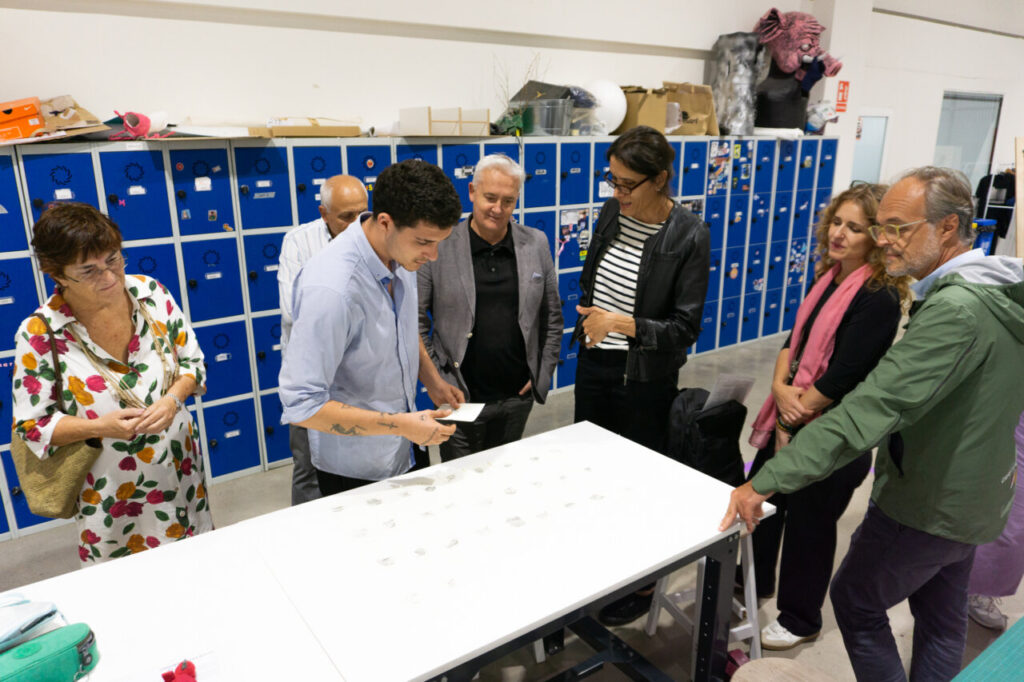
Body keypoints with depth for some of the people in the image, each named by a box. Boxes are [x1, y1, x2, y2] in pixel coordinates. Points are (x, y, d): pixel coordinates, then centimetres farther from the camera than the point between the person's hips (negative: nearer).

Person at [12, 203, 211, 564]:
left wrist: (173, 398, -18)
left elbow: (192, 360, 1)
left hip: (181, 473, 3)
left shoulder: (151, 293, -9)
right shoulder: (40, 334, -16)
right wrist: (99, 427, -23)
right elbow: (31, 425, -8)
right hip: (111, 494, -2)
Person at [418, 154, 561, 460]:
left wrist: (542, 376, 5)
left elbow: (552, 317, 9)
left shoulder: (536, 244, 2)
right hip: (459, 399, -2)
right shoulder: (439, 246, -8)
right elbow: (416, 321, -3)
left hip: (517, 397, 3)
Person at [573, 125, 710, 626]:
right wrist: (590, 317, 3)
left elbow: (684, 328, -17)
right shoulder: (612, 213, 0)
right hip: (594, 364, 6)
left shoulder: (689, 236, -17)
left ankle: (642, 586, 32)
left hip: (644, 378, -6)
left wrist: (621, 323, -26)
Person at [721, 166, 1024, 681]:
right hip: (969, 499, 9)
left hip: (925, 509, -9)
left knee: (855, 600, 12)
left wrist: (765, 482, -37)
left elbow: (870, 410, -38)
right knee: (941, 619, 23)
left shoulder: (955, 310, -30)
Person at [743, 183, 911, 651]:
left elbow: (842, 377, -21)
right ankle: (755, 582, 46)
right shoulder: (830, 275, 5)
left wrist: (794, 420, -12)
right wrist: (780, 387, -12)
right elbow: (796, 338, 5)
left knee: (808, 524, 10)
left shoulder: (879, 297, -19)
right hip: (789, 417, 7)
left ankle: (799, 620, 33)